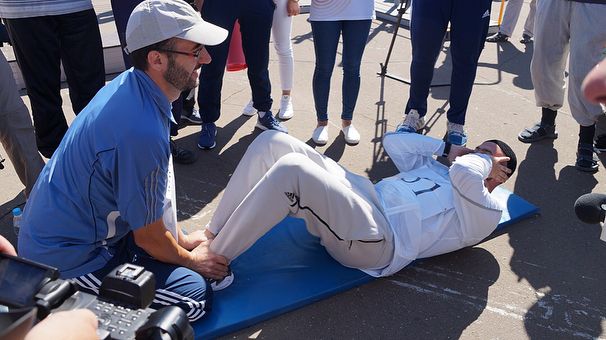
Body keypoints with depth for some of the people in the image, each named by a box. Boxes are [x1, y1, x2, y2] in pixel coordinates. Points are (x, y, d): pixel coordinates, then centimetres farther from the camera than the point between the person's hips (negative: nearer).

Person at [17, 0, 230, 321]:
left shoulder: (131, 84, -4)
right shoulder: (142, 132, -32)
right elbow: (148, 236, -17)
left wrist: (183, 240, 13)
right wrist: (190, 259, 1)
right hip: (67, 257, -9)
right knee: (195, 295, -11)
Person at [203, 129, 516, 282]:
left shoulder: (487, 212, 5)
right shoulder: (435, 168, 31)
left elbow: (464, 174, -17)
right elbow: (393, 142, 29)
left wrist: (484, 159, 6)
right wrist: (447, 147, 25)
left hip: (372, 240, -8)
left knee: (291, 170, -31)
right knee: (271, 143, -7)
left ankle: (214, 260, -18)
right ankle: (213, 235, -4)